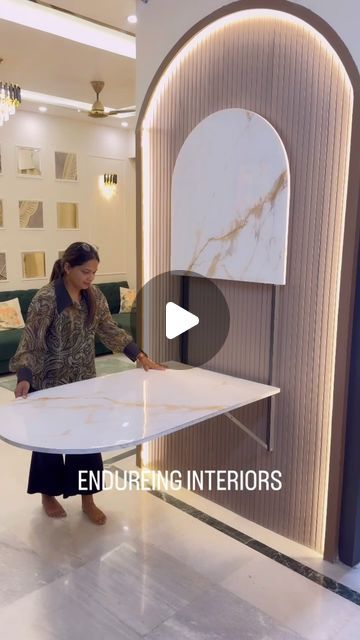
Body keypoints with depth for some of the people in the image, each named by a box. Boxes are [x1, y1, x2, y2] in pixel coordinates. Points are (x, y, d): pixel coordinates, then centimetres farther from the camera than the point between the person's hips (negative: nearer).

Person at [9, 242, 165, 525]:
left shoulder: (94, 295, -1)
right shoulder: (46, 298, -20)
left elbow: (110, 330, 8)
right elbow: (30, 341, -22)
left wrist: (141, 357, 4)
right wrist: (24, 378, -37)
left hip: (84, 380, 5)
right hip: (50, 382, -5)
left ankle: (87, 498, 28)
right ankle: (48, 495, 35)